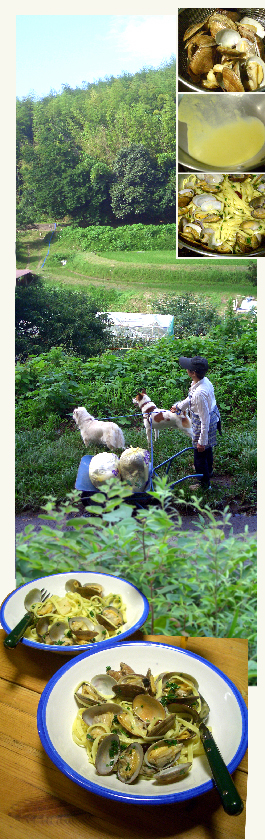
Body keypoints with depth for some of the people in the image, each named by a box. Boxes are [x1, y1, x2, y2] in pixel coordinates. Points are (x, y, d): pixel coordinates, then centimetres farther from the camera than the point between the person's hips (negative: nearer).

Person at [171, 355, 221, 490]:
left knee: (200, 453, 12)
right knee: (207, 448, 33)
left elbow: (205, 419, -31)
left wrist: (202, 441, -23)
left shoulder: (199, 393, -39)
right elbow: (191, 398, 12)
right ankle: (208, 470, 60)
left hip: (204, 426, -9)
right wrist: (179, 406, 27)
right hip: (213, 418, 9)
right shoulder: (205, 380, -10)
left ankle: (204, 483, 34)